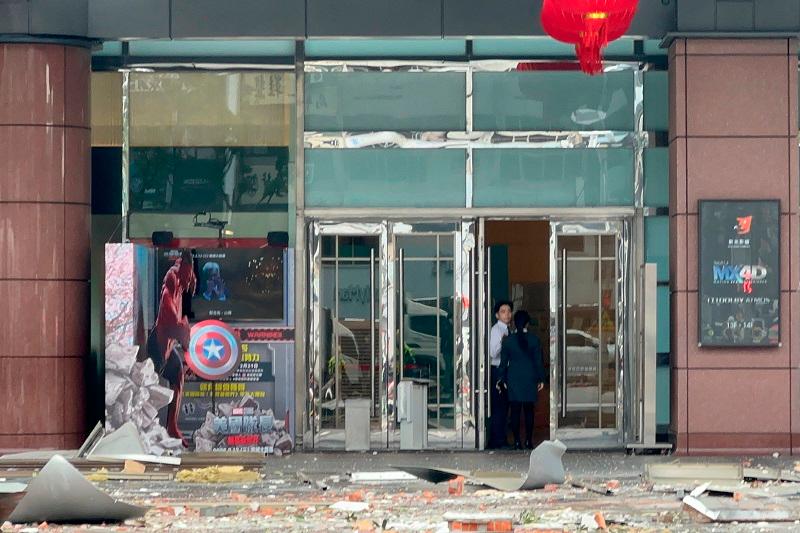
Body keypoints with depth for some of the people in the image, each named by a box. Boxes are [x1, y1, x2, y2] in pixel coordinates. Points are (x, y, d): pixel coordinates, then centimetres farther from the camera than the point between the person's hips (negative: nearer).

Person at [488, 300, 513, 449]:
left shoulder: (507, 331, 15)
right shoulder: (496, 330, -12)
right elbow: (493, 353, -20)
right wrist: (502, 341, -30)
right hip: (497, 370, -9)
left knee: (504, 405, 12)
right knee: (498, 406, -8)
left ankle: (501, 439, 19)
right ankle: (496, 440, -5)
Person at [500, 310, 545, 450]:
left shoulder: (508, 340, -3)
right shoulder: (534, 339, -5)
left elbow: (504, 361, 1)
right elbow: (538, 361, -2)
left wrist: (503, 379, 8)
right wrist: (541, 379, 5)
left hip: (513, 379, 0)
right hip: (530, 378, 0)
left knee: (515, 411, 3)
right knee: (529, 411, 6)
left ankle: (517, 441, -1)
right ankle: (528, 441, 3)